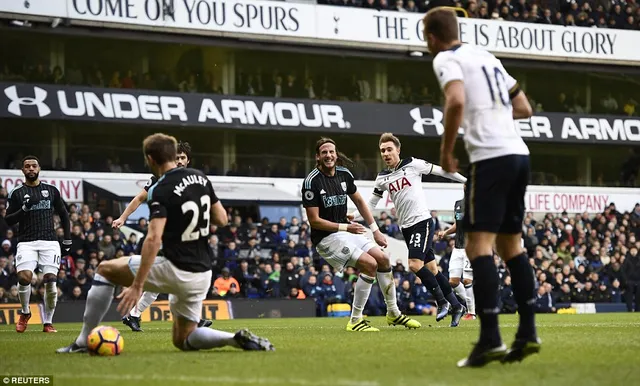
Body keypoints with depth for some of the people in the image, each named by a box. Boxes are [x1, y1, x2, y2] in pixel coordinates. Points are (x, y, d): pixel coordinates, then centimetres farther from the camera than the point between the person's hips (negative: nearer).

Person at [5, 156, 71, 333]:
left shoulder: (51, 190, 12)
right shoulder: (17, 193, 8)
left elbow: (64, 215, 19)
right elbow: (8, 220, 4)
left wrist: (67, 240, 14)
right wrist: (24, 209, -12)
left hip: (49, 242, 1)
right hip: (27, 243, -1)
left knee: (51, 281, -11)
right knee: (24, 277, -21)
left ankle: (47, 323, 4)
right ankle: (25, 313, 6)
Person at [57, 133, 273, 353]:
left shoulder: (161, 191, -15)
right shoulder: (200, 178, 6)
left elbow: (154, 239, -25)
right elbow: (222, 219, 12)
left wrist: (137, 286, -26)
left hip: (176, 271, -7)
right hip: (203, 274, 7)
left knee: (105, 270, 10)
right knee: (183, 340, 21)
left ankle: (83, 342, 7)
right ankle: (238, 339, -4)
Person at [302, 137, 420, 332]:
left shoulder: (344, 174, 3)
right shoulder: (311, 181, -18)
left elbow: (359, 201, 17)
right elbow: (314, 220, -18)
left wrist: (375, 230, 12)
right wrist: (345, 227, -21)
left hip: (346, 231, 8)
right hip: (326, 237, -8)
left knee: (382, 259, 4)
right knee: (369, 264, -21)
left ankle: (393, 313, 22)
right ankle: (355, 321, -13)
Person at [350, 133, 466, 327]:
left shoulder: (412, 164, -6)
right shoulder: (382, 178, 8)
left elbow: (440, 171, 0)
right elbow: (370, 205, 13)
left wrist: (467, 180, 4)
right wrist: (352, 216, -1)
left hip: (422, 221, -5)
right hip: (406, 227, 5)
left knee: (415, 264, -19)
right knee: (431, 267, 7)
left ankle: (442, 302, -6)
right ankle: (456, 306, 17)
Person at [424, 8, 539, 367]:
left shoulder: (446, 59, -1)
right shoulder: (486, 56, 23)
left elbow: (456, 101, -21)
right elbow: (524, 108, 25)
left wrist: (446, 150, -9)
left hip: (490, 156, -8)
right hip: (519, 153, 8)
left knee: (479, 245, -8)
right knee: (511, 243, 14)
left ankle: (490, 339, -15)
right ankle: (528, 333, 12)